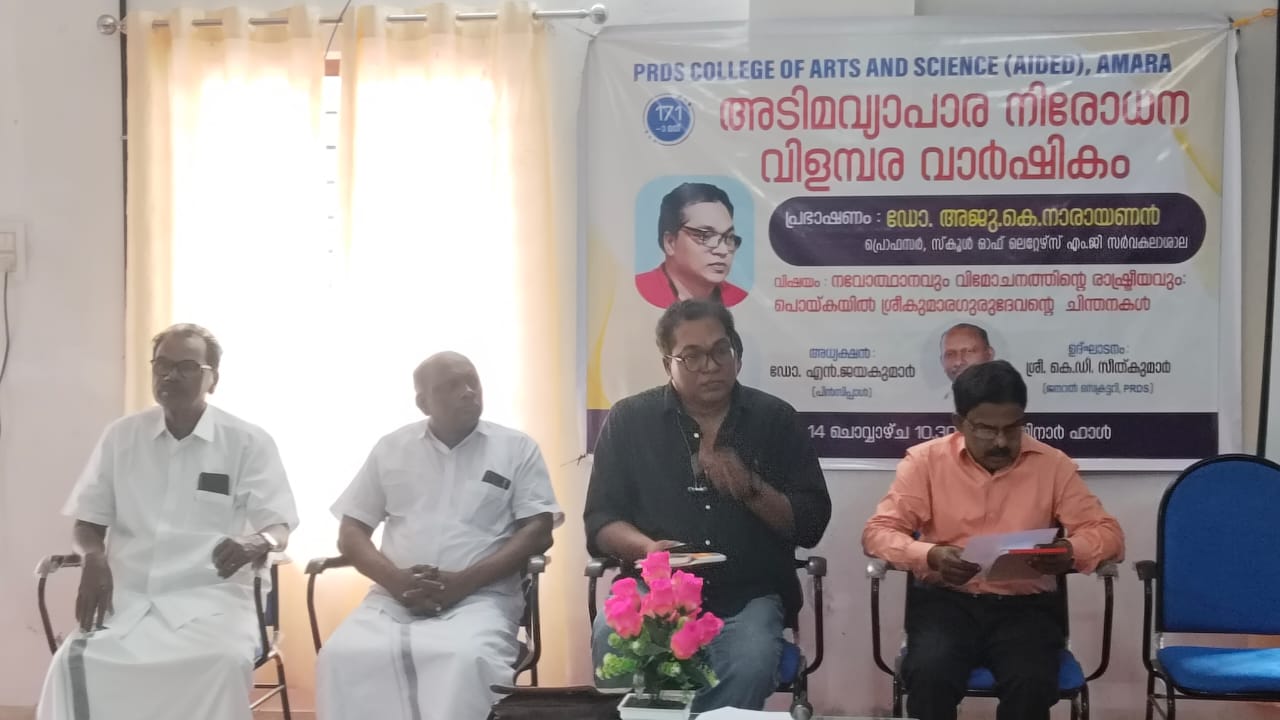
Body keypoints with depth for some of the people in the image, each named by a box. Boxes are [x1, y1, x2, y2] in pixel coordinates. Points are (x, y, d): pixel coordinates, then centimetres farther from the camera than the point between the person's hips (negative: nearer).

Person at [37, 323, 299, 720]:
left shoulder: (249, 441, 3)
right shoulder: (121, 435, 13)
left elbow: (279, 527, 0)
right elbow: (88, 522, 16)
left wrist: (258, 543, -26)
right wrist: (94, 557, -9)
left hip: (211, 600, -2)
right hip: (127, 597, 2)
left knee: (225, 663, -35)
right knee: (76, 661, -29)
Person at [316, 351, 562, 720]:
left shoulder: (516, 447, 9)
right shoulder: (391, 448, 15)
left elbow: (537, 530, 1)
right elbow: (351, 532, 13)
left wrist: (465, 581, -13)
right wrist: (395, 579, -8)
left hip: (479, 597, -2)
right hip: (394, 597, 2)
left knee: (471, 659, -36)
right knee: (342, 657, -28)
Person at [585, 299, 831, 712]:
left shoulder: (775, 419, 7)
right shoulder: (629, 420, 6)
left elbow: (811, 524, 3)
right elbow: (600, 521, 3)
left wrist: (751, 489, -15)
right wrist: (647, 548, -18)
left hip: (748, 596, 0)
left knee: (751, 662, -33)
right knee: (612, 640, -32)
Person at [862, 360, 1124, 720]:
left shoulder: (1053, 464, 4)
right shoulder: (925, 460, 1)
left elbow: (1107, 531, 5)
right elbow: (878, 532, -2)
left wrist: (1072, 552, -19)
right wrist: (930, 556, -23)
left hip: (1026, 605, 1)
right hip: (947, 601, 0)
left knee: (1032, 684, -30)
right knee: (928, 674, -31)